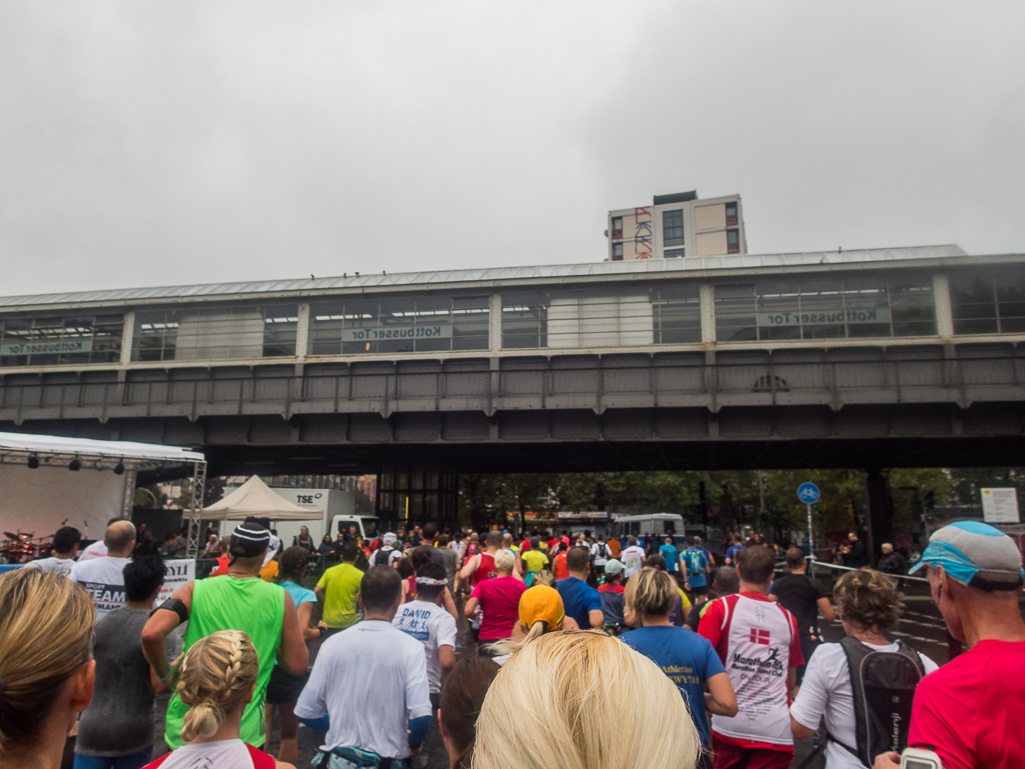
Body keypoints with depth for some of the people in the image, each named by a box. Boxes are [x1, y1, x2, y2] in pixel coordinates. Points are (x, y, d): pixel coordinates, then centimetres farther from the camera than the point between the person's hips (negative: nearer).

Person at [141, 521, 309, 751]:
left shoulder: (195, 590, -7)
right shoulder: (280, 599, -7)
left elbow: (151, 634, -21)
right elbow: (298, 666, -7)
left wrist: (165, 673, -4)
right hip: (246, 733, -1)